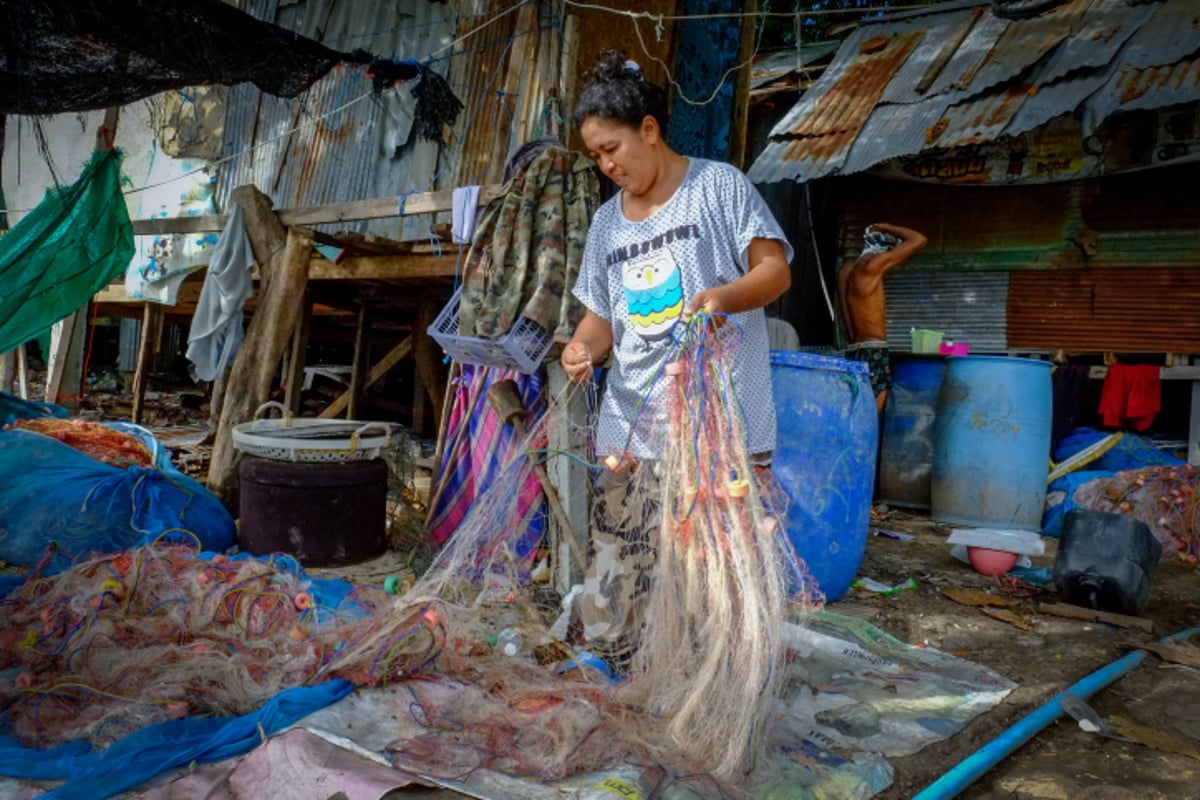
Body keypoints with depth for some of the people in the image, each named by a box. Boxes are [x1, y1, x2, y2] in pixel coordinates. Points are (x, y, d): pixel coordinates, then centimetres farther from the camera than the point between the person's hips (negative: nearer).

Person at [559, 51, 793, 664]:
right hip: (631, 424, 5)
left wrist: (721, 297, -22)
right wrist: (584, 348, -4)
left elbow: (775, 268, -2)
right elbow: (601, 315, 18)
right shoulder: (606, 223, 18)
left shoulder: (718, 185, 3)